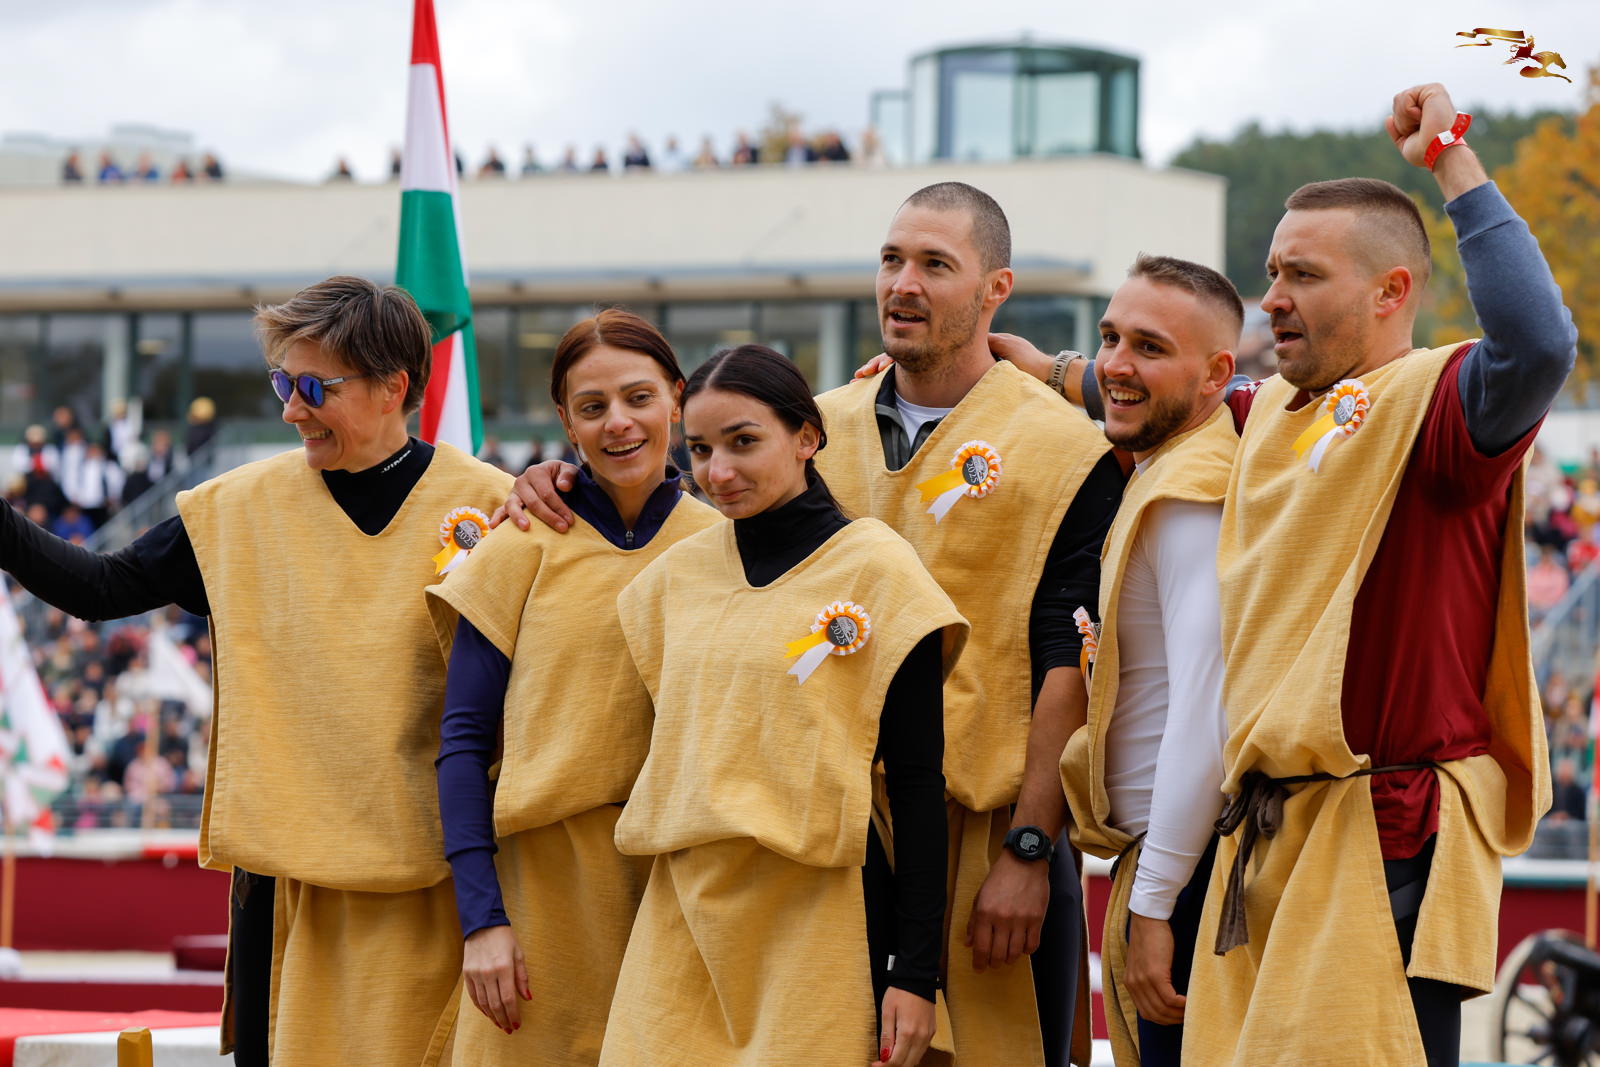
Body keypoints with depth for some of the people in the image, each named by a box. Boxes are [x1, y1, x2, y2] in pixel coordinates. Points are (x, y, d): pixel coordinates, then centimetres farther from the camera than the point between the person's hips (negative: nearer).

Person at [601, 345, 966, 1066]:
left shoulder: (873, 566, -4)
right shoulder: (677, 573, 10)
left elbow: (917, 782, -7)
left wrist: (917, 973, -11)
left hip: (812, 919, -4)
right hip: (680, 921, 4)